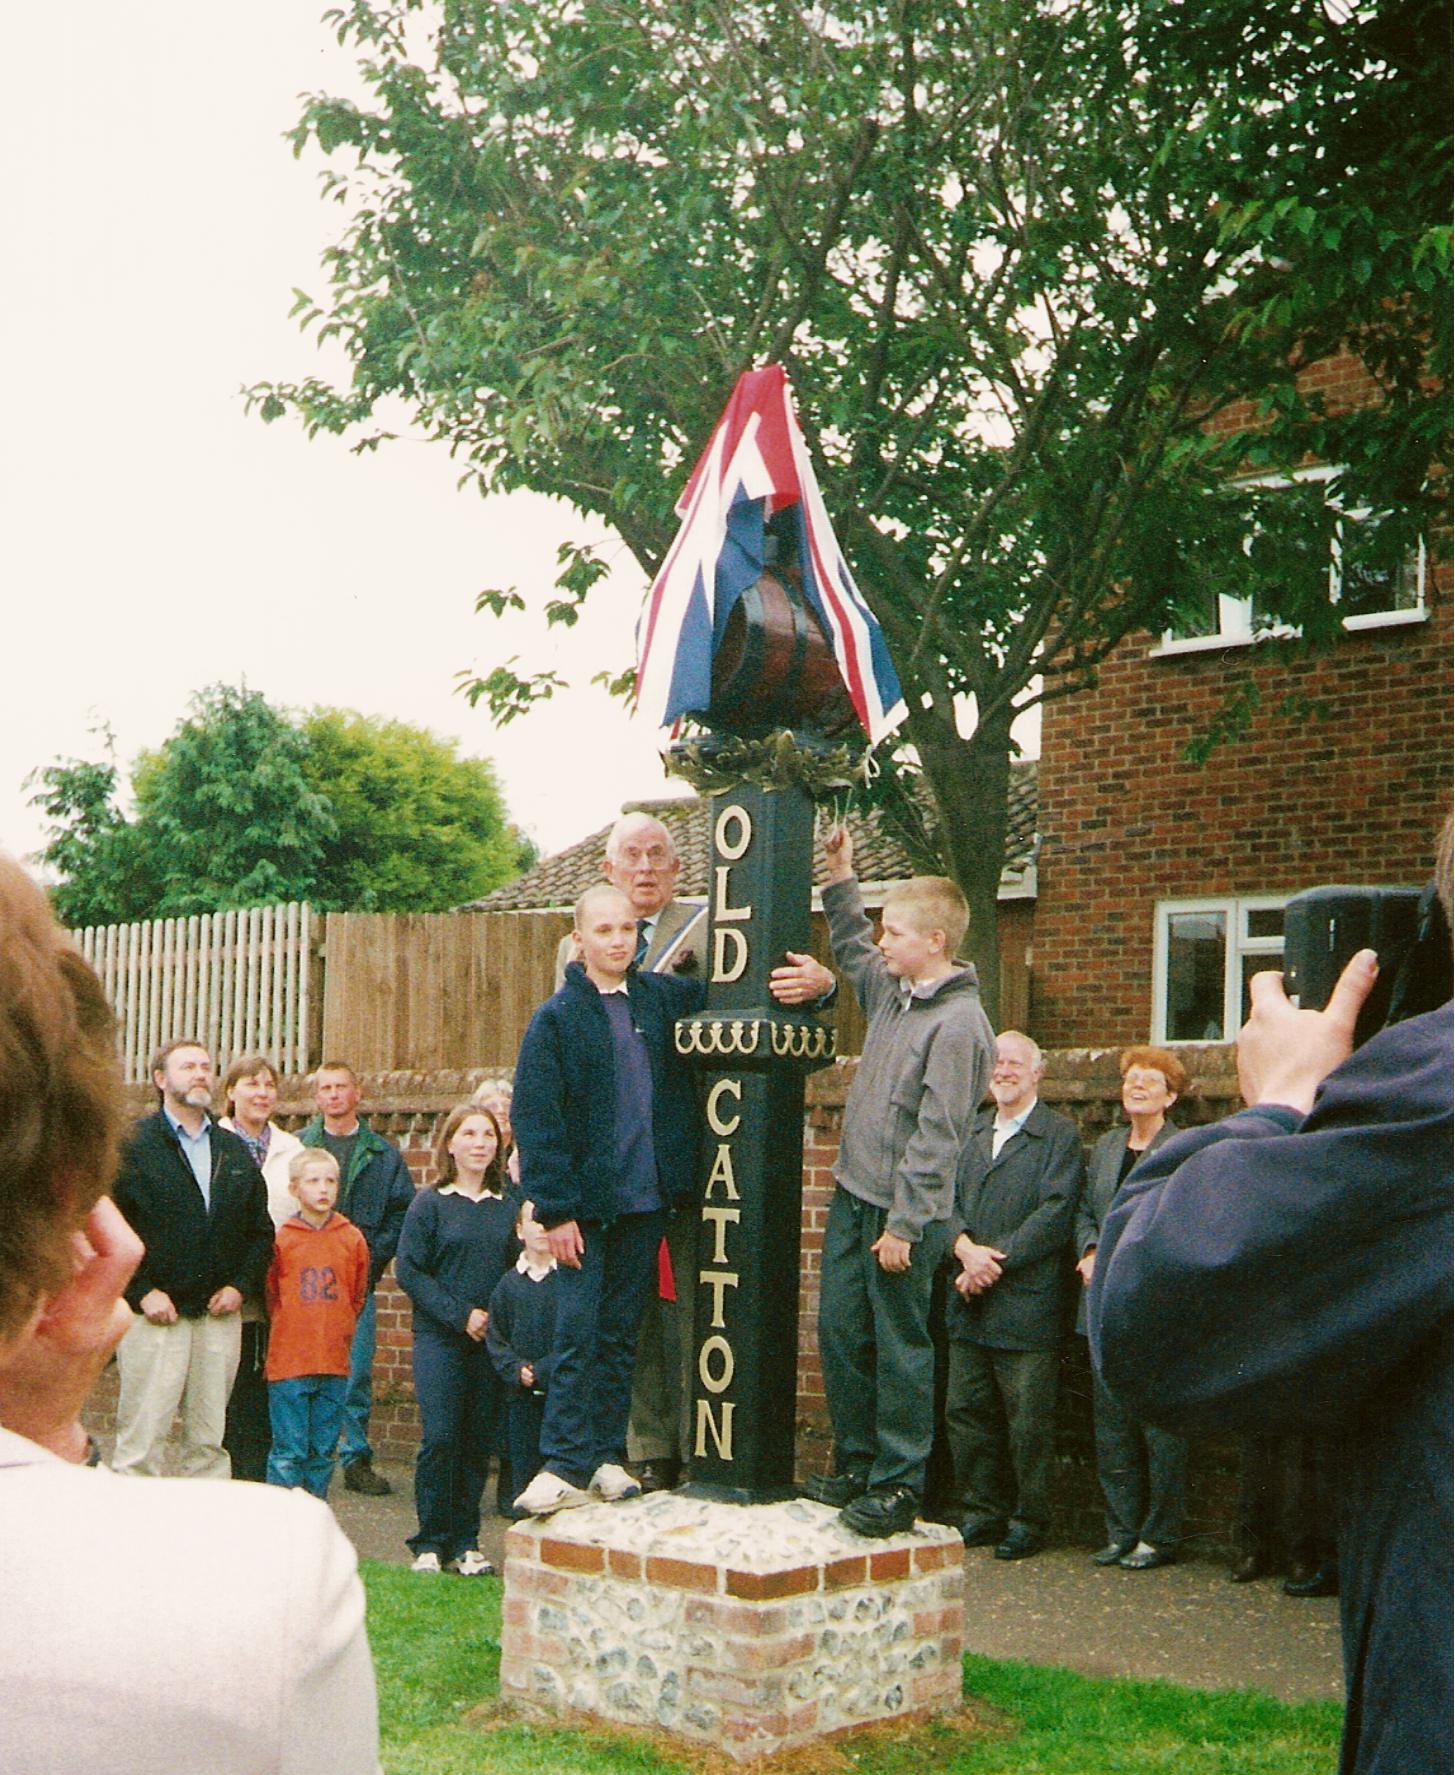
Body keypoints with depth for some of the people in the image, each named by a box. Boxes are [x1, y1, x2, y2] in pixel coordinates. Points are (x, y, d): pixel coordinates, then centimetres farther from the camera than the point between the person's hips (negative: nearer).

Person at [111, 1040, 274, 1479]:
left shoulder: (235, 1151, 17)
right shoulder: (132, 1145, 0)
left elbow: (261, 1229, 19)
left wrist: (240, 1286, 4)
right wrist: (141, 1292, -12)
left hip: (220, 1316, 5)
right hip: (154, 1315, -5)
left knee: (208, 1442, 8)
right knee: (140, 1443, -6)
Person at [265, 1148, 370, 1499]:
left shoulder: (352, 1239, 3)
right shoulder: (281, 1239, -4)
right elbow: (270, 1296, 7)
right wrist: (289, 1330, 9)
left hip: (335, 1362, 3)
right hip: (289, 1362, -3)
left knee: (323, 1452, 9)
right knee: (289, 1451, -2)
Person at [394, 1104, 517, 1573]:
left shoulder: (507, 1206, 8)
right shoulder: (429, 1203, -1)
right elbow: (409, 1270, -5)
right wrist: (460, 1315, -12)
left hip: (491, 1341, 3)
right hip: (439, 1339, -3)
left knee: (480, 1441, 4)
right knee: (440, 1437, -8)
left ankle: (465, 1542, 14)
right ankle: (430, 1542, 3)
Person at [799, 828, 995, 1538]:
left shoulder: (959, 1022, -17)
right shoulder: (891, 990, 9)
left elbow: (936, 1136, -20)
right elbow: (852, 953, 34)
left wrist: (904, 1224, -20)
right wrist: (840, 881, 24)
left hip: (903, 1212, -8)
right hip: (852, 1195, 9)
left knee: (900, 1348, 1)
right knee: (840, 1333, 12)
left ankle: (897, 1486, 10)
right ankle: (855, 1467, 25)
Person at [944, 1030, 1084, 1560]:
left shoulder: (1060, 1135, 0)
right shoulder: (970, 1132, 17)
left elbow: (1055, 1213, -10)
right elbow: (949, 1198, 9)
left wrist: (997, 1261, -14)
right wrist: (966, 1248, -11)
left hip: (1026, 1302, -5)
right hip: (968, 1302, 5)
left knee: (1027, 1418, -1)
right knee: (964, 1411, 7)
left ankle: (1030, 1520, 10)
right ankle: (982, 1512, 18)